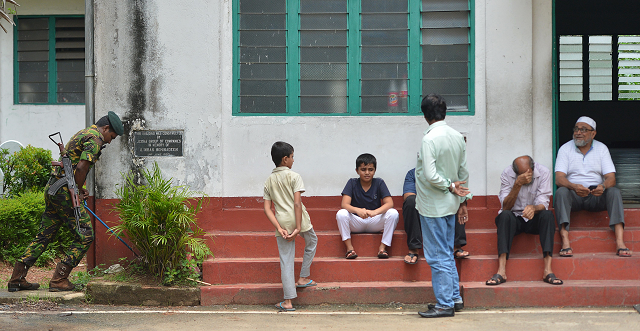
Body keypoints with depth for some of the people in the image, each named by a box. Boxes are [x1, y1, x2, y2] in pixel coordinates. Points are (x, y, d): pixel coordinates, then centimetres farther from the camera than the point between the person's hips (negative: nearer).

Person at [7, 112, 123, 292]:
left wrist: (79, 190, 15)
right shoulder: (95, 139, -10)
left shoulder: (83, 134, 22)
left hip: (52, 189, 10)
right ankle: (59, 280, -3)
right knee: (85, 236, -3)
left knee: (43, 236, 13)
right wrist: (78, 192, -8)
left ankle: (17, 279, 14)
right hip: (64, 191, -10)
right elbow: (81, 167, -21)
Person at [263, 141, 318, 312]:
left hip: (282, 222, 4)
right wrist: (298, 228, -13)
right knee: (312, 242, 29)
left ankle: (288, 301, 3)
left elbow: (267, 208, 2)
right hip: (298, 219, -3)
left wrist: (279, 228, -2)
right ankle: (303, 278, 29)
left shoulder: (269, 181, 10)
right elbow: (297, 203, -13)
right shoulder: (294, 176, -5)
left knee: (286, 262, 5)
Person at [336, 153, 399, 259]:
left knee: (393, 213, -26)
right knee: (341, 214, -30)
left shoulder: (379, 183, -3)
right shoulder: (352, 183, -4)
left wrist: (375, 212, -35)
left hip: (375, 222, 1)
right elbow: (344, 204, -16)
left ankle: (382, 247, -17)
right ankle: (349, 247, -19)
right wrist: (358, 210, -38)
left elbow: (389, 203, -14)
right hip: (356, 223, 0)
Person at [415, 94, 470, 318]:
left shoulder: (430, 139, -18)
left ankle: (444, 304, 3)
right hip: (450, 205, 8)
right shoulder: (457, 137, 5)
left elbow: (430, 176, -25)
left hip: (433, 205, -8)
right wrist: (462, 201, 17)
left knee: (438, 256, -1)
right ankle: (455, 297, 23)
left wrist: (451, 187, -10)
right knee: (447, 253, 18)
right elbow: (463, 173, 10)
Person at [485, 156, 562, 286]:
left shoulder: (544, 172, -10)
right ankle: (501, 271, -41)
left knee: (547, 214, -30)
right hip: (513, 219, -1)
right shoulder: (507, 174, -12)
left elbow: (543, 204, -16)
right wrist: (518, 184, -34)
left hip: (534, 220, 1)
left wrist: (533, 208, -40)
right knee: (505, 215, -33)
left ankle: (548, 270, -36)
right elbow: (505, 207, -21)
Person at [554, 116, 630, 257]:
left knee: (614, 192, -27)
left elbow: (611, 178, -4)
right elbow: (559, 178, -11)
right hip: (573, 195, -1)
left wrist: (603, 186, -30)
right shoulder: (565, 149, 1)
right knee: (561, 192, -32)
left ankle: (620, 242, -38)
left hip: (597, 195, 1)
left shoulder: (602, 148, 5)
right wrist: (574, 187, -33)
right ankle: (565, 242, -44)